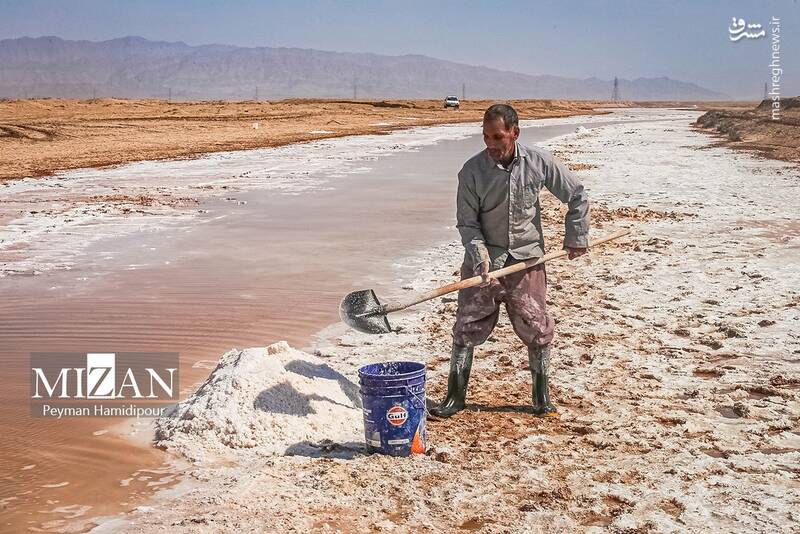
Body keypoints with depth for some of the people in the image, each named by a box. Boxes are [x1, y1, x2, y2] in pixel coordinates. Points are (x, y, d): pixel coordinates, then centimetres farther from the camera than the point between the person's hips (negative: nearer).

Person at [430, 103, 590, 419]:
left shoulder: (539, 162, -7)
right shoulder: (472, 171, -11)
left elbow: (577, 196, 5)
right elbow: (467, 223, -6)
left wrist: (576, 237, 4)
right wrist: (479, 256, -20)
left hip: (526, 261, 1)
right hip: (484, 261, -1)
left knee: (537, 330, 5)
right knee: (467, 328, 0)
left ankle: (541, 398, 22)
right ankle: (455, 396, 13)